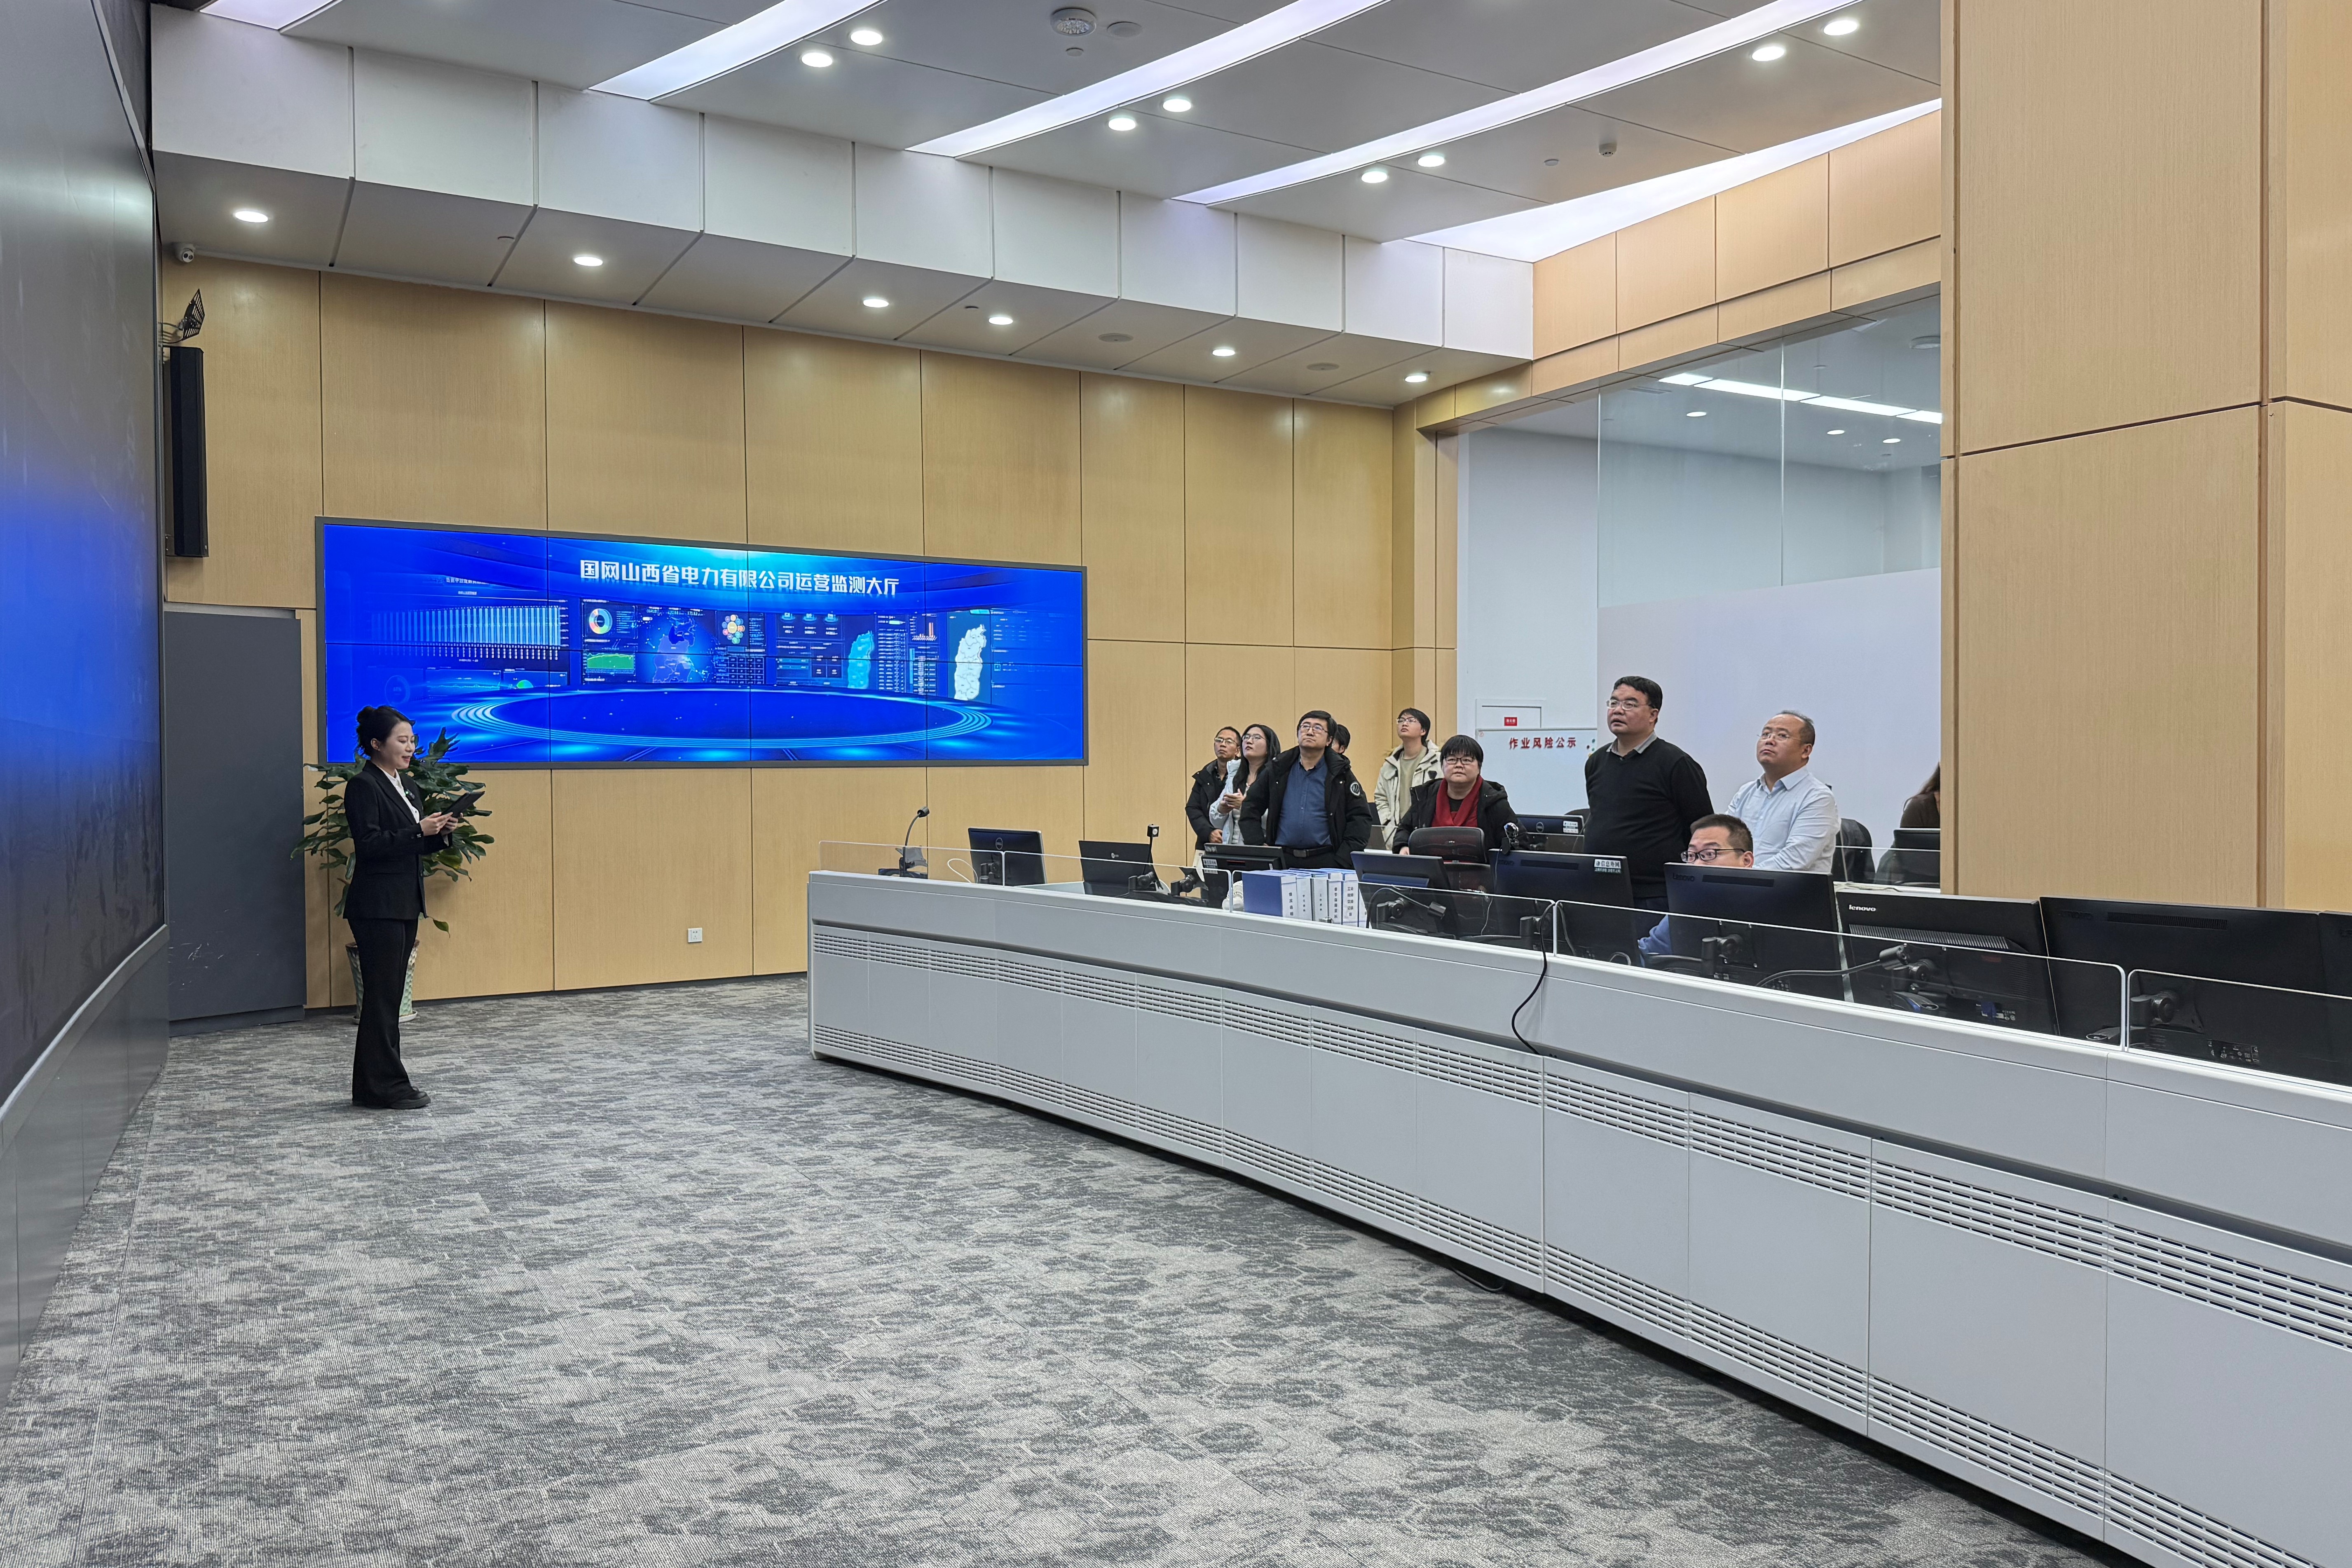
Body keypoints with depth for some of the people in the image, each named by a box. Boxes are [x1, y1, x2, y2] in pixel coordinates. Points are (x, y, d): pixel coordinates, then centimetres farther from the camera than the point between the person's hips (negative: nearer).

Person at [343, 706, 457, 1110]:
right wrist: (418, 831, -22)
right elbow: (369, 845, -19)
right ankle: (386, 1088, 2)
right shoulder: (363, 786, -11)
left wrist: (439, 833, 1)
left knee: (389, 996, 12)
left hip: (405, 905, 9)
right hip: (378, 906, -9)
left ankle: (373, 1085, 19)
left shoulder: (404, 784, 15)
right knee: (382, 997, -4)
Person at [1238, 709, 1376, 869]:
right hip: (1282, 860, 2)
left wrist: (1343, 861, -6)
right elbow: (1250, 808, 15)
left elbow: (1361, 818, 3)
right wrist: (1258, 847, 3)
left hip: (1325, 862, -2)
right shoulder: (1278, 770, 11)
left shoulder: (1340, 774, 6)